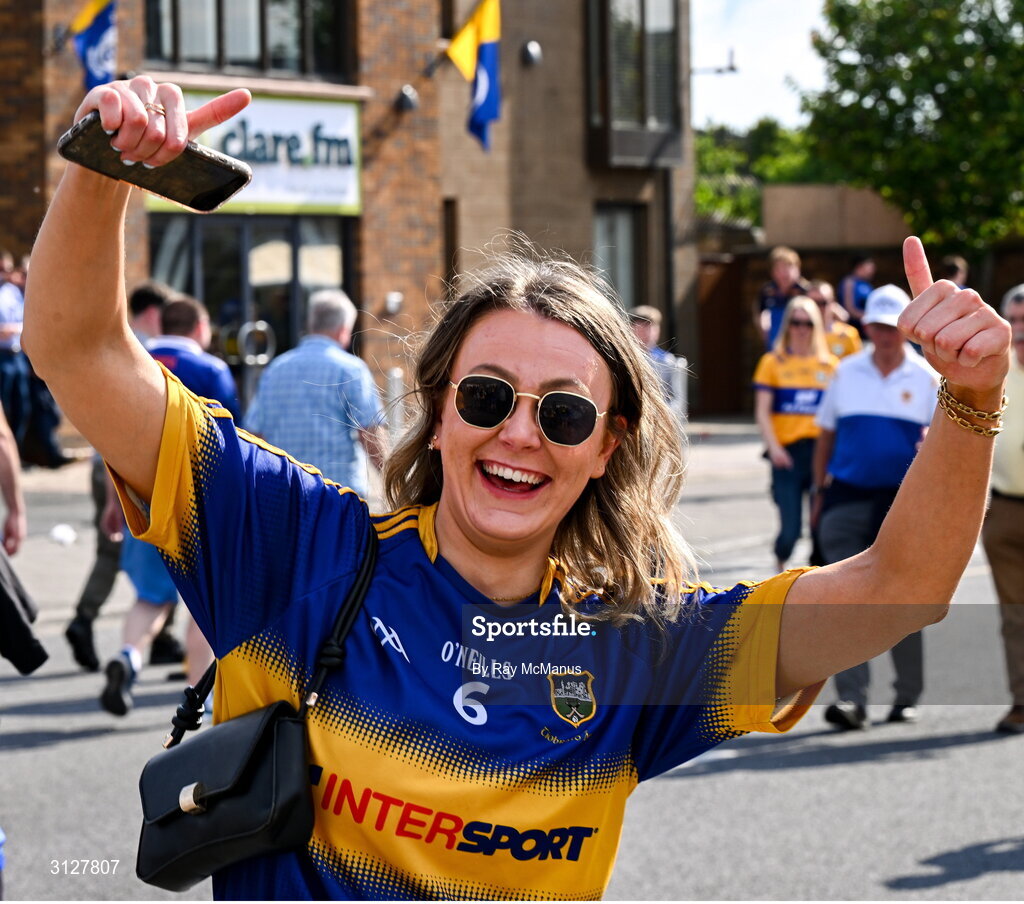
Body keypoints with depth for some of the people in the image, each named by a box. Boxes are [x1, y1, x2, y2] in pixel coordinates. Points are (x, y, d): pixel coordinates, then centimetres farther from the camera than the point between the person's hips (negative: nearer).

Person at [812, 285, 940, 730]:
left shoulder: (927, 378, 4)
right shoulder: (846, 373, 9)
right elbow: (826, 435, 14)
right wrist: (819, 493, 10)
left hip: (903, 500, -1)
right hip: (848, 497, 1)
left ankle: (908, 696, 20)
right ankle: (851, 699, -11)